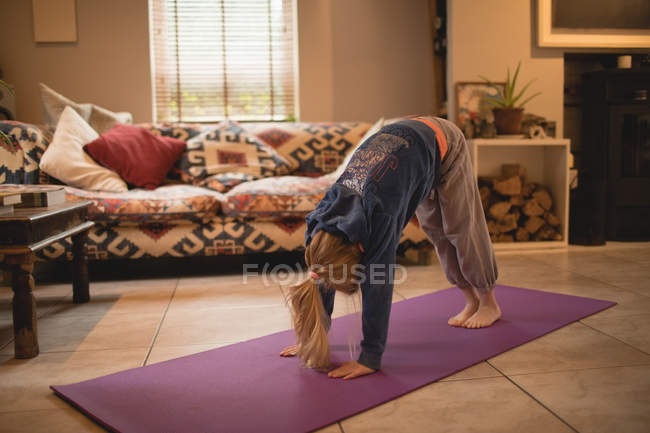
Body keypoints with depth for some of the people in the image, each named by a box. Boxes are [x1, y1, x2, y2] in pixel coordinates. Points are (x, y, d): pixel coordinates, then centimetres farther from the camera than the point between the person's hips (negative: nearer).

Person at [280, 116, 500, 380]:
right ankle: (471, 302, 29)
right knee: (436, 232, 11)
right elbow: (323, 271, -14)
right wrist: (311, 339, -10)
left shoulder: (380, 212, -42)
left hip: (441, 143, -5)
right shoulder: (323, 219, -23)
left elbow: (378, 286, -42)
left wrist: (370, 358, -40)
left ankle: (489, 303, 25)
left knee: (462, 231, 5)